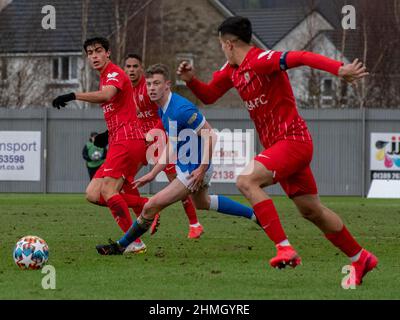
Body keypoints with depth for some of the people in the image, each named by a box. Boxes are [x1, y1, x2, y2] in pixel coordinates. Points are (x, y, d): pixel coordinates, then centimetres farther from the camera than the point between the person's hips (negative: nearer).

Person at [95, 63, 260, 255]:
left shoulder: (181, 109, -27)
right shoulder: (163, 109, 4)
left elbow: (210, 135, -26)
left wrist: (203, 169, -26)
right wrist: (153, 173, 11)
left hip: (194, 171, -11)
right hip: (184, 166, 11)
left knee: (151, 207, -12)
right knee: (202, 203, 35)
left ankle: (120, 246, 3)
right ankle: (253, 214, 46)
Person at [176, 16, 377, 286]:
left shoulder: (261, 61, -18)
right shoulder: (231, 70, 10)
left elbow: (302, 58, -29)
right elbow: (208, 95, 21)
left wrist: (339, 69, -42)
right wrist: (191, 79, 1)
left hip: (292, 140, -10)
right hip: (280, 144, 10)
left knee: (246, 181, -24)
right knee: (311, 210, 15)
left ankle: (285, 249, -26)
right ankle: (361, 258, 29)